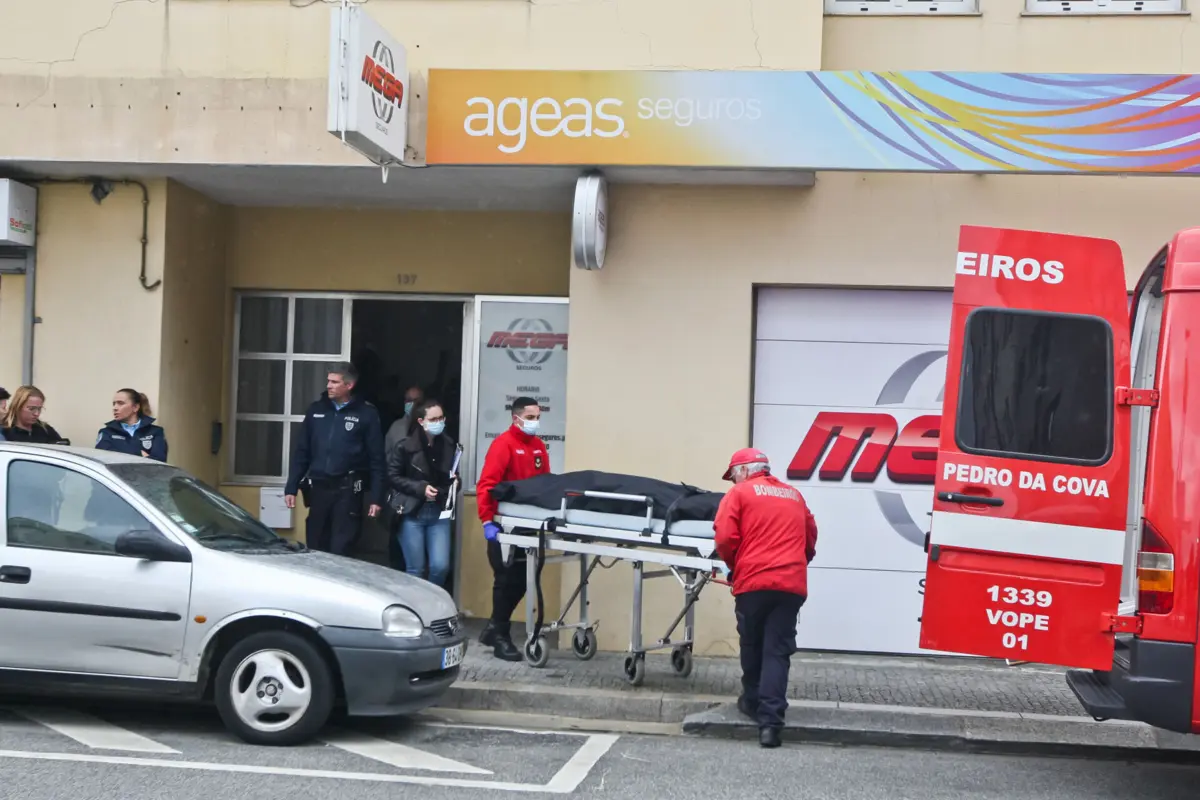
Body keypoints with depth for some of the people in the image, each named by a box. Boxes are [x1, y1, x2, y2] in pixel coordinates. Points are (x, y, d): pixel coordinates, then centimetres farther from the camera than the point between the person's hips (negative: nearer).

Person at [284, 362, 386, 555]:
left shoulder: (366, 414, -2)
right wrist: (291, 488, 7)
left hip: (347, 490, -4)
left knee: (340, 552, -6)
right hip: (318, 488, 4)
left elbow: (377, 460, -3)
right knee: (315, 549, 8)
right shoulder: (316, 410, 10)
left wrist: (376, 497, -8)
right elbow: (302, 453, 13)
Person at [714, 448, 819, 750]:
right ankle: (770, 720, -12)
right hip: (792, 584, 3)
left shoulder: (740, 493, 5)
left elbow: (725, 537, -5)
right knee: (778, 651, -2)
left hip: (754, 581, -3)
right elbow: (810, 539, 23)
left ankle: (753, 702, 32)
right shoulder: (794, 496, 20)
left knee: (752, 647, 17)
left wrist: (734, 565, 12)